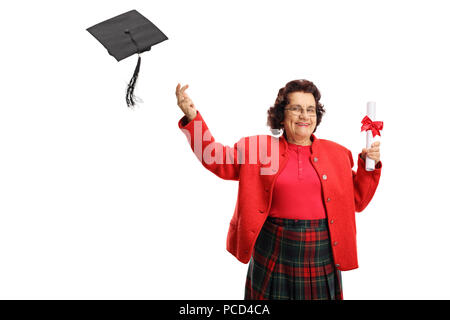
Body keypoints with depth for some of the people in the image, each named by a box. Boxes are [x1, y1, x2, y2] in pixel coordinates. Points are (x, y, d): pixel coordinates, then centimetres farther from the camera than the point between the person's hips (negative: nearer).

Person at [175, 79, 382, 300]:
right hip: (274, 253, -1)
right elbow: (217, 159, -2)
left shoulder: (337, 153, 7)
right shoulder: (260, 147, 1)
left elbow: (357, 200, 13)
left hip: (321, 251, 2)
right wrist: (192, 118, -10)